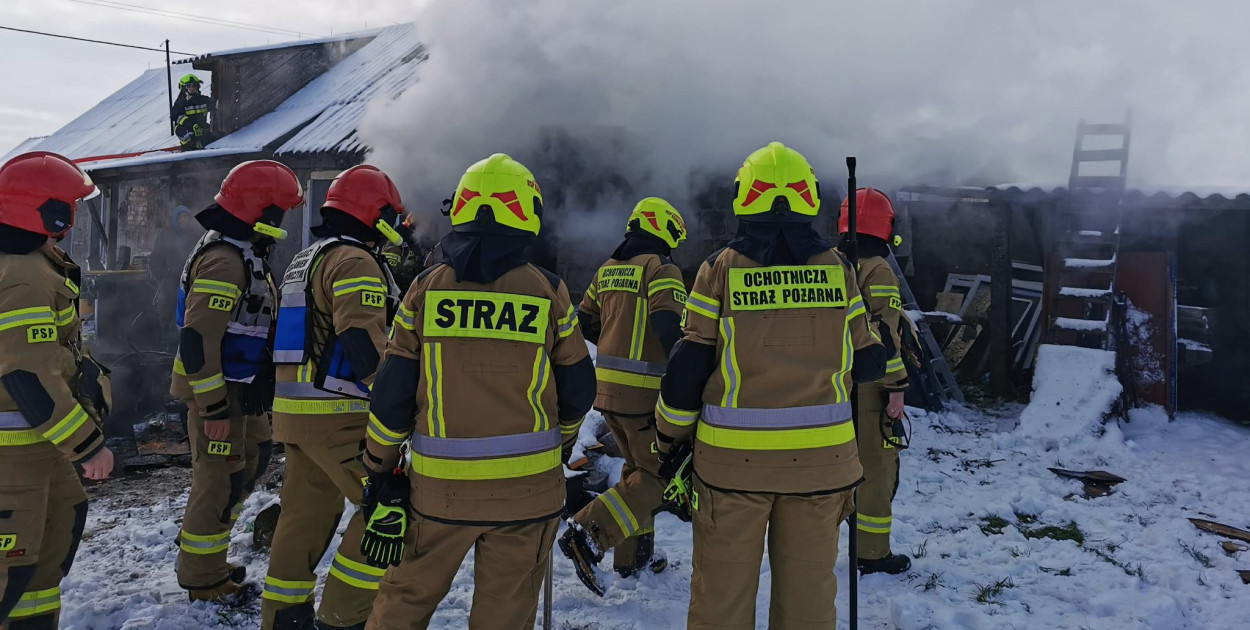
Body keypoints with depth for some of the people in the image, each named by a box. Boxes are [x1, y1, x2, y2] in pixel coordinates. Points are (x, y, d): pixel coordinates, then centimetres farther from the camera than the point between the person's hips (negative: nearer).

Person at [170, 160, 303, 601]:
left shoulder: (244, 254, 12)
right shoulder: (224, 261, -22)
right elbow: (197, 340, -26)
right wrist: (214, 407, -24)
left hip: (237, 389, 10)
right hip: (216, 392, -10)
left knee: (251, 460, 21)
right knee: (221, 481, 0)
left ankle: (202, 551, 35)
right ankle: (202, 579, 16)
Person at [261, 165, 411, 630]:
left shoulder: (304, 261, 21)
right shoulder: (355, 261, -12)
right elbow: (363, 339, -25)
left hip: (295, 410, 10)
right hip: (338, 416, -10)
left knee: (305, 514, 17)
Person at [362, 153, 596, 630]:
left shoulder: (427, 287, -2)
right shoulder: (547, 291, -4)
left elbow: (392, 390, -2)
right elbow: (577, 386, 4)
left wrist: (382, 470, 7)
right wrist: (563, 440, 22)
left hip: (440, 484, 1)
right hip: (528, 484, 0)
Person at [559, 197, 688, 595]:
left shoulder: (607, 270, 13)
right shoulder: (662, 269, -10)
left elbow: (584, 323, 16)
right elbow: (671, 329, -21)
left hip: (608, 386, 8)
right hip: (644, 392, -8)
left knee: (637, 467, 21)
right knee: (655, 475, 1)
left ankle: (632, 554, 25)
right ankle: (588, 533, -13)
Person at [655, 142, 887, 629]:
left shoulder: (721, 270, -6)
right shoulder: (838, 269, 0)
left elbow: (688, 367, -5)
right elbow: (867, 362, 6)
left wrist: (670, 439, 7)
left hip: (734, 457, -2)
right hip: (822, 458, 2)